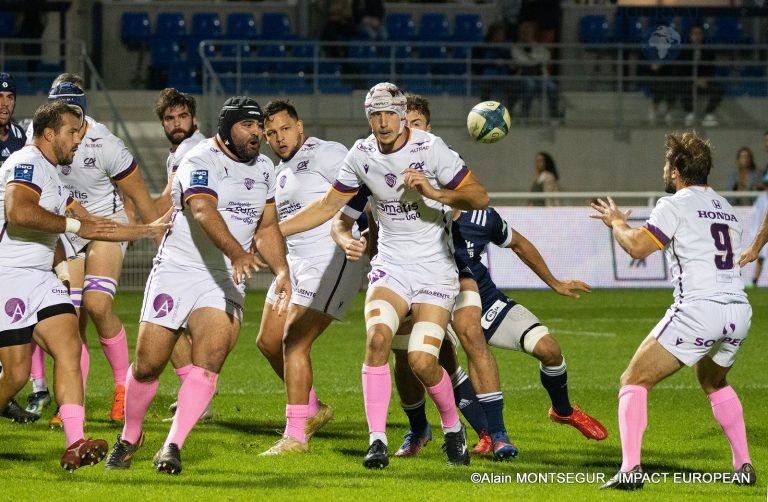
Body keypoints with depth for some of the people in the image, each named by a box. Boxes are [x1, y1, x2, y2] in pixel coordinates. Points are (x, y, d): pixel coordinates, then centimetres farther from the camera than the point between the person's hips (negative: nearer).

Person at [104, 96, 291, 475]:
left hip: (225, 280, 4)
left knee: (210, 358, -19)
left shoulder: (263, 168, 12)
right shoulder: (201, 162, -13)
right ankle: (129, 438, 25)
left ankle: (172, 448, -17)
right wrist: (237, 253, -46)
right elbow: (205, 212, -31)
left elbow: (267, 228, 21)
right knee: (147, 365, 0)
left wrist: (281, 271, 4)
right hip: (176, 270, -4)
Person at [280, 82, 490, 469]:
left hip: (435, 270, -3)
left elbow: (479, 197, -12)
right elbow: (328, 205, 13)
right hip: (391, 264, 3)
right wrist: (270, 231, 9)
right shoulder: (362, 155, 1)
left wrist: (435, 192, -29)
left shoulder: (430, 149, -12)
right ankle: (377, 440, -17)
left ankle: (453, 429, 14)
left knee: (422, 361, -14)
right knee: (377, 339, -23)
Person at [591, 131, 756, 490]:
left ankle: (630, 469, -14)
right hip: (739, 310, 7)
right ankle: (743, 466, 25)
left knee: (634, 382, 1)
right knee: (714, 383, 33)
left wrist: (617, 223, 12)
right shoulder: (725, 208, 19)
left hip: (698, 309, -7)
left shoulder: (675, 205, -2)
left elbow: (637, 247, -9)